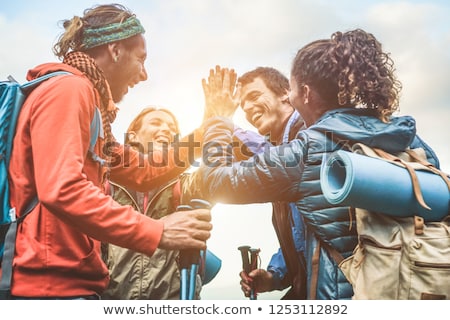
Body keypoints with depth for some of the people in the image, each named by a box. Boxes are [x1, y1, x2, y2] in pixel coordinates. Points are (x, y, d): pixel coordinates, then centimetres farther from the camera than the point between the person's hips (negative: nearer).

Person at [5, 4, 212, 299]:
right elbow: (61, 190, -27)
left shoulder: (89, 99, 19)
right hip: (51, 281, -10)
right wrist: (157, 232, -26)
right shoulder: (69, 90, -13)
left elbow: (141, 172, 17)